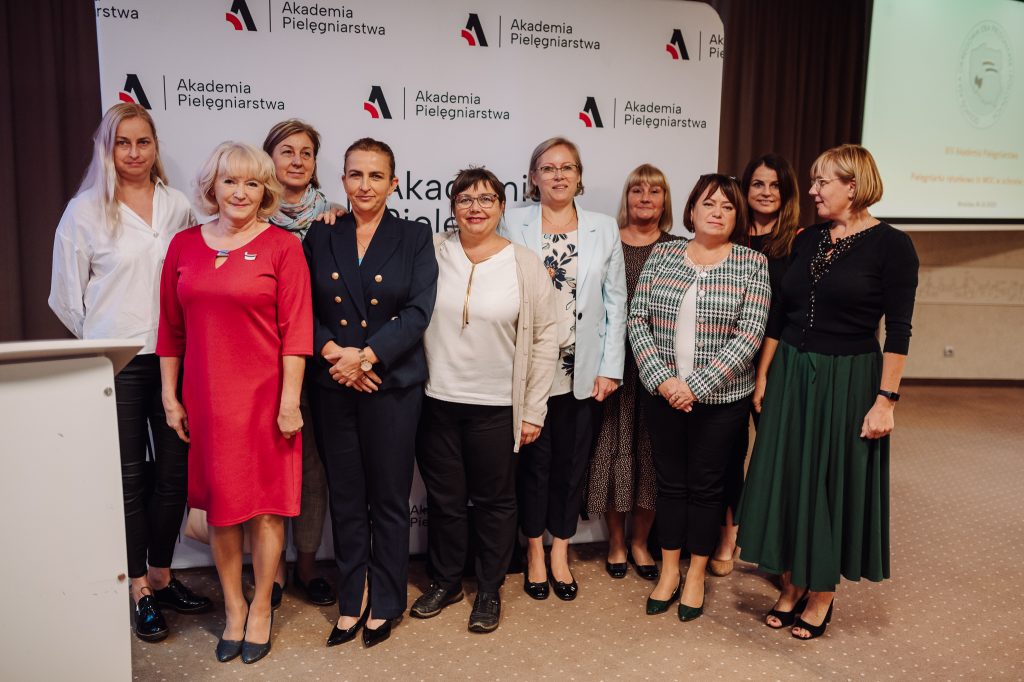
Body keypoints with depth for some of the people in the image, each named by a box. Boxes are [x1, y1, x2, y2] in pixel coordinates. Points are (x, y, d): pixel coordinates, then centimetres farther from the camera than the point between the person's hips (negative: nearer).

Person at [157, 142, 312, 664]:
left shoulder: (282, 246, -4)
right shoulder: (184, 245, 7)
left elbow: (295, 328, -8)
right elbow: (171, 328, 9)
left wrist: (290, 399, -11)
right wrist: (170, 396, 7)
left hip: (264, 395, -3)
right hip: (204, 396, 3)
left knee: (265, 503, 6)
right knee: (219, 503, 11)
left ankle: (261, 609, 24)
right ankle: (233, 609, 28)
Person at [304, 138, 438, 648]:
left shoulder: (414, 238, 4)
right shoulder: (320, 236, 9)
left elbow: (417, 312, -6)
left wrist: (367, 356, -15)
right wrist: (333, 352, -13)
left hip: (392, 385, -2)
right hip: (331, 386, 2)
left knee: (389, 499, 6)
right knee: (345, 498, 10)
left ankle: (384, 604, 22)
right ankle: (351, 601, 25)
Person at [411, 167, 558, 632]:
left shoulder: (525, 264, -3)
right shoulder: (430, 252, -1)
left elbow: (545, 339, -1)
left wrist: (533, 410, -3)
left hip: (496, 407, -1)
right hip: (436, 402, 1)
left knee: (494, 501, 12)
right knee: (444, 499, 15)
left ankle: (490, 590, 32)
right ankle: (445, 582, 36)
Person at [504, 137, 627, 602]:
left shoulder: (604, 229, 5)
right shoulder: (514, 224, 0)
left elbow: (616, 302, 4)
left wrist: (610, 368, -2)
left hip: (582, 371, 2)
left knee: (572, 463, 10)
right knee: (533, 463, 8)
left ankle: (560, 554, 28)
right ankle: (535, 553, 27)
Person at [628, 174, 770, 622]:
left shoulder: (752, 264, -4)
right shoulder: (661, 256, 3)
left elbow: (749, 336, -11)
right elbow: (637, 321, -1)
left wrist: (696, 385, -17)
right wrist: (662, 379, -13)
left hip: (721, 399, -2)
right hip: (663, 394, 2)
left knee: (706, 485, 10)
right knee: (670, 482, 13)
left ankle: (696, 576, 28)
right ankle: (668, 572, 29)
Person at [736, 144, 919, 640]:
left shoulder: (890, 245, -8)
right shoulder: (806, 240, 6)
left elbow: (898, 330, -10)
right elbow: (778, 314, 8)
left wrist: (885, 399, -14)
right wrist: (763, 376, 6)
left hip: (848, 381, -5)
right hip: (791, 375, 5)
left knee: (834, 483, 6)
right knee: (787, 479, 9)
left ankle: (821, 597, 24)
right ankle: (792, 588, 27)